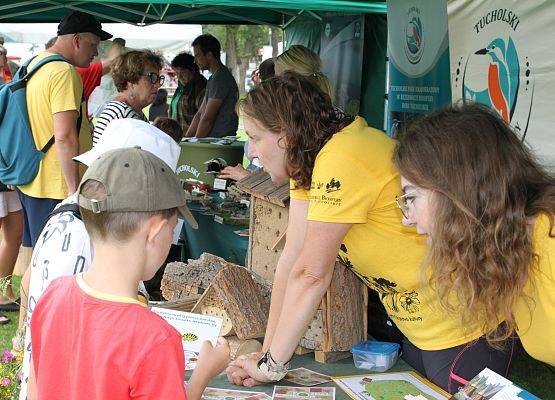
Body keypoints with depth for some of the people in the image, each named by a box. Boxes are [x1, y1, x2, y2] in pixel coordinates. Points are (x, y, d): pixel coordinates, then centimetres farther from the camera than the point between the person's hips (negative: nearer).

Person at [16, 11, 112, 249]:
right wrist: (75, 189, -22)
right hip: (54, 185, -10)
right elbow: (65, 136, -24)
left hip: (28, 181, 10)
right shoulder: (65, 73, -17)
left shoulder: (34, 64, 13)